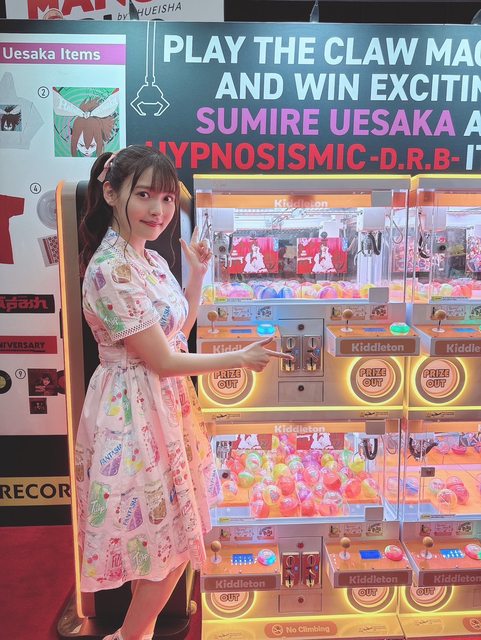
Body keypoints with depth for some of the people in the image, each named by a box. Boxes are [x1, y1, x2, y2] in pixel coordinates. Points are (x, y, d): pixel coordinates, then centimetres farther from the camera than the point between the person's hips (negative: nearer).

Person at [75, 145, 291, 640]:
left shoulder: (151, 260, 6)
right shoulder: (111, 269, -22)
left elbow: (177, 332, 12)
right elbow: (163, 361, -20)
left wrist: (197, 274, 5)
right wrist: (241, 358, -12)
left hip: (162, 405, 9)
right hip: (134, 413, -9)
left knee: (155, 544, 22)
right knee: (171, 547, 7)